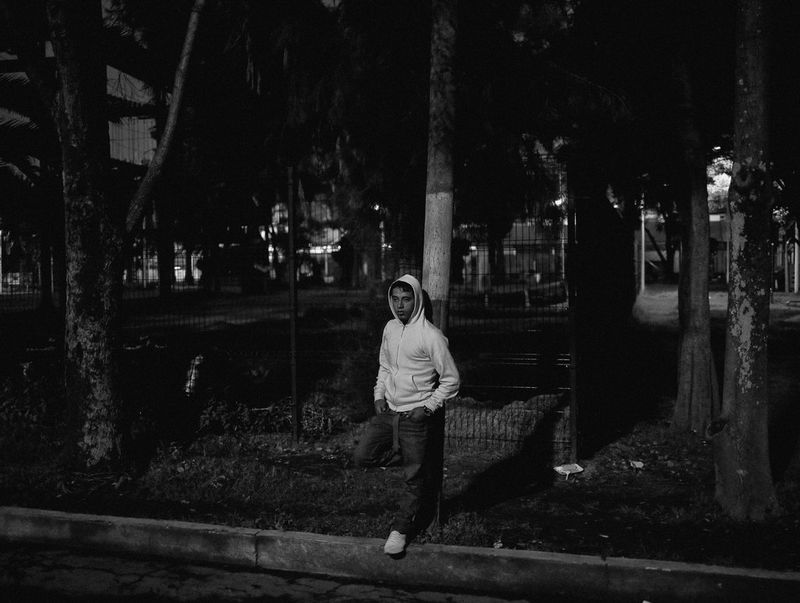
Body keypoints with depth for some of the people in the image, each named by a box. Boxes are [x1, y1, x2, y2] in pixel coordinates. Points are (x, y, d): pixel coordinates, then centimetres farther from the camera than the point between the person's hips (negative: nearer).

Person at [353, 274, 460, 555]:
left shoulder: (431, 336, -16)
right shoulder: (390, 328, 5)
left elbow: (451, 380, -12)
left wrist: (428, 408, -17)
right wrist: (379, 395, 5)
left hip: (416, 416, -6)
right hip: (388, 411, 7)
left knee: (415, 478, 1)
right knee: (362, 456, 1)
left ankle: (401, 529, 19)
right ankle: (419, 460, 18)